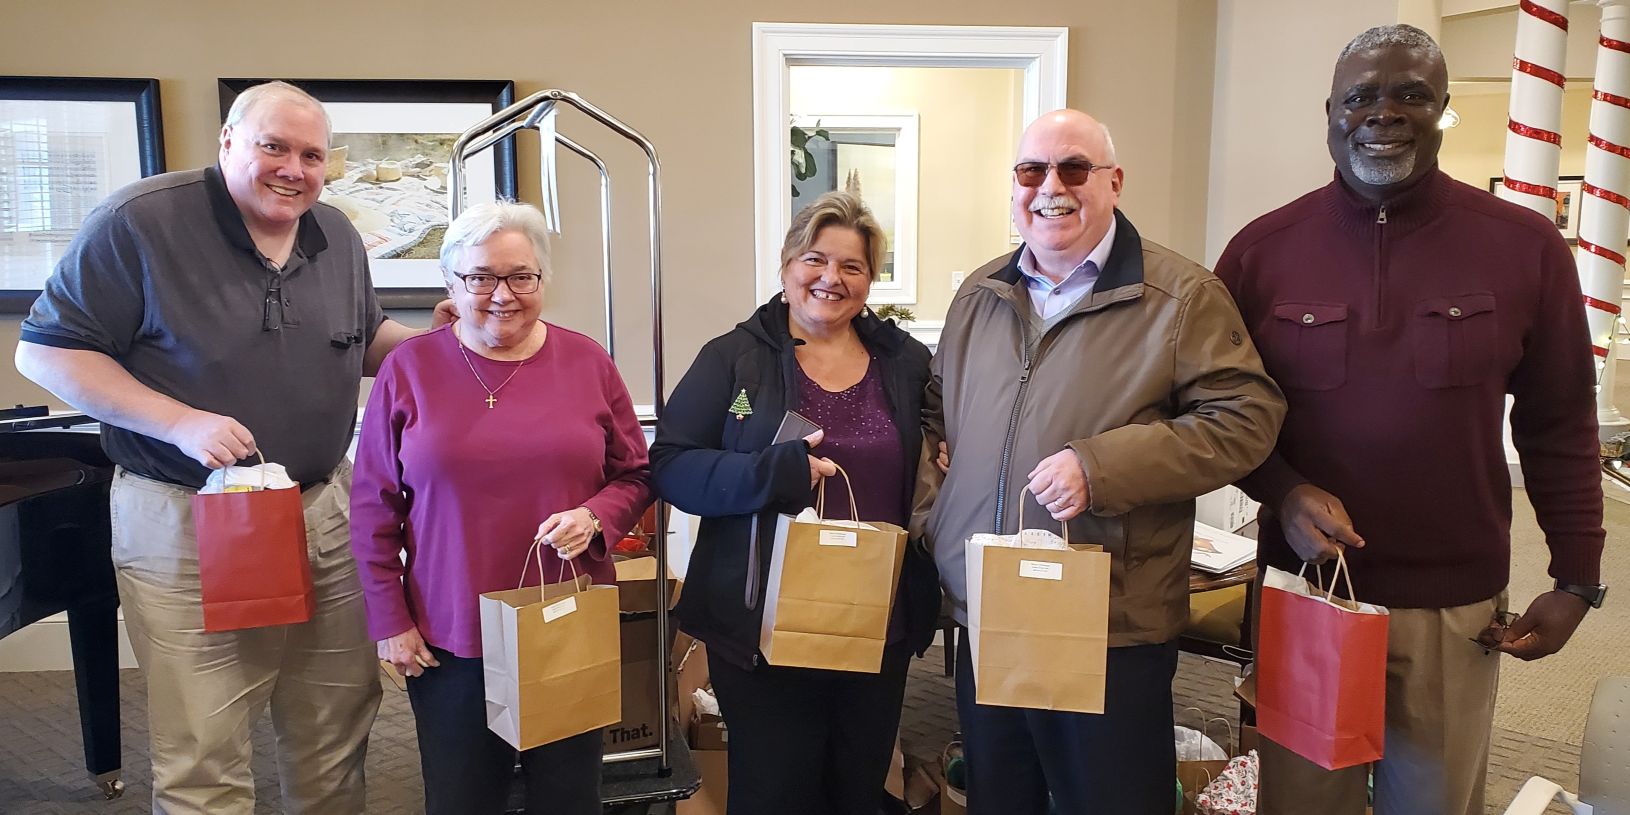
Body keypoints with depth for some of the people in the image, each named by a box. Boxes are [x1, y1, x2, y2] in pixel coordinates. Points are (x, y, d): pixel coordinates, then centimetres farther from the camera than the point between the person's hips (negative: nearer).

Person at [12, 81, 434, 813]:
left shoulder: (337, 237, 7)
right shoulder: (139, 222, -11)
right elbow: (47, 353, -10)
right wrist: (181, 424, -22)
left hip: (327, 514, 5)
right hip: (189, 525, -5)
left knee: (336, 735, 16)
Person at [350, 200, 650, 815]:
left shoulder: (587, 362, 2)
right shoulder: (409, 368, -1)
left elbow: (634, 474, 8)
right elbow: (374, 509, 3)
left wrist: (595, 518, -13)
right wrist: (390, 621, 0)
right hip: (451, 643, 0)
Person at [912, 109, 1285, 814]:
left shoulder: (1181, 297, -7)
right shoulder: (979, 296, 10)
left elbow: (1246, 416, -13)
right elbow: (934, 413, 20)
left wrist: (1102, 466, -22)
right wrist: (929, 513, 4)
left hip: (1116, 637, -5)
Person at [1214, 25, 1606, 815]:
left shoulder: (1526, 245, -4)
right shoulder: (1262, 248, -3)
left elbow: (1559, 429, 3)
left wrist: (1577, 578, 3)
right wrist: (1283, 491, -15)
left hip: (1455, 605, 0)